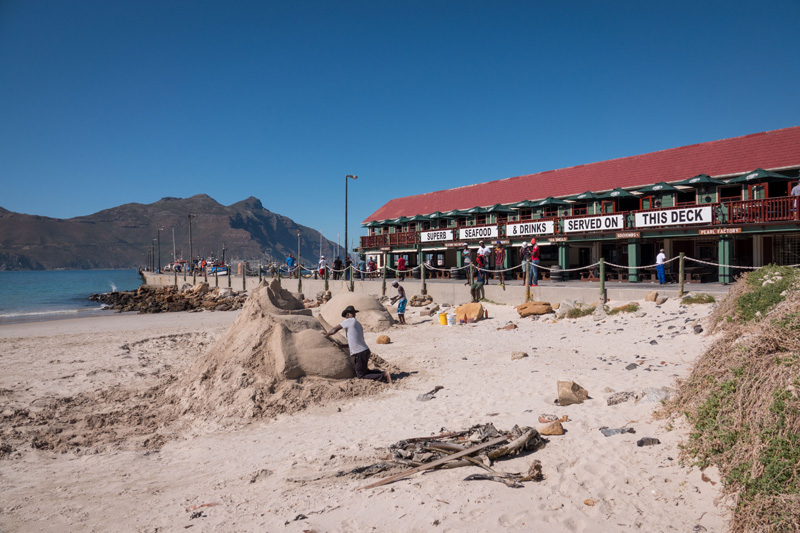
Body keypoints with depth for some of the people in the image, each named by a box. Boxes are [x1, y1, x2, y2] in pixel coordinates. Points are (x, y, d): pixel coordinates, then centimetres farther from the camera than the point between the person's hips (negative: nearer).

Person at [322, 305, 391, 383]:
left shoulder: (350, 321, -8)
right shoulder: (358, 324, 18)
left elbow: (335, 329, -2)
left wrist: (326, 334, 14)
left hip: (359, 353, -9)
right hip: (365, 350, 9)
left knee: (361, 376, 1)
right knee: (364, 371, 23)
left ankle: (384, 376, -11)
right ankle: (383, 374, 7)